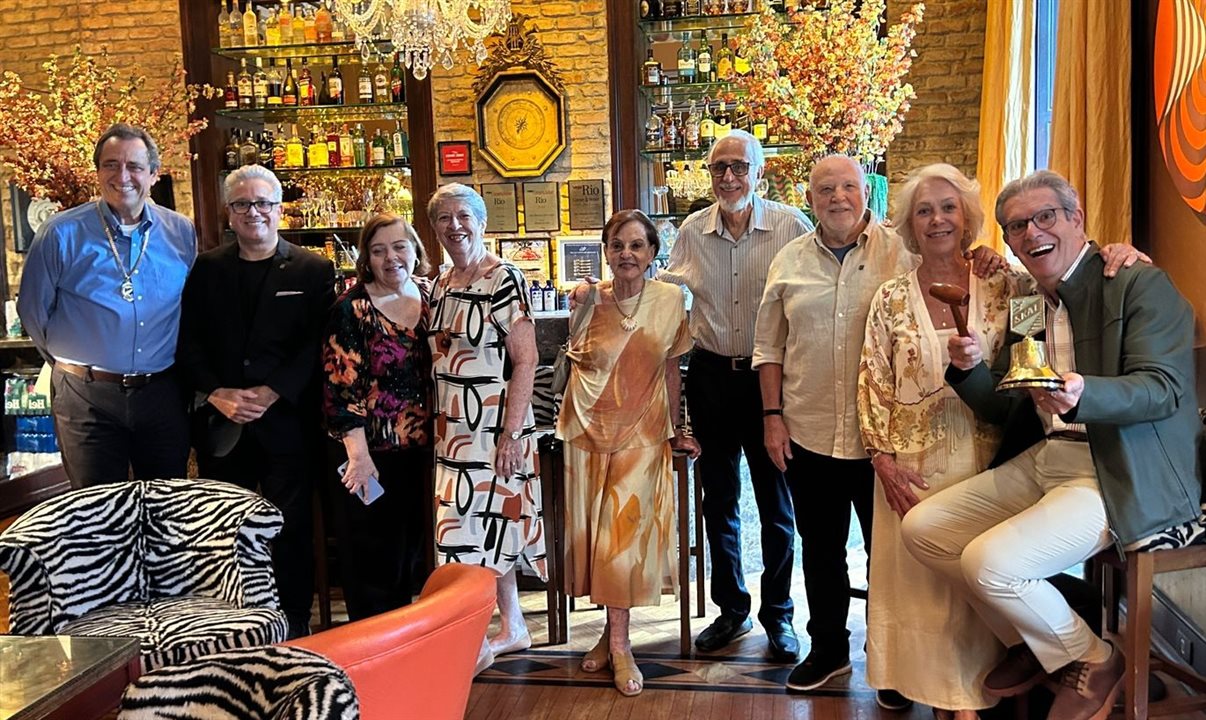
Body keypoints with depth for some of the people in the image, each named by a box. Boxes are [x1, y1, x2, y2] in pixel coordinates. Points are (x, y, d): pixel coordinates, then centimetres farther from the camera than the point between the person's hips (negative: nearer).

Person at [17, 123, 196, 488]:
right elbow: (33, 310, 2)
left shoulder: (182, 233, 2)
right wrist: (70, 363, 9)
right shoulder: (61, 234, -6)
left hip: (163, 394, 2)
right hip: (86, 397, -2)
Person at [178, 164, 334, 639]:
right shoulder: (206, 269, 11)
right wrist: (217, 394, -8)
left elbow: (316, 345, -5)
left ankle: (295, 625, 14)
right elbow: (188, 342, 6)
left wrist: (269, 394, -14)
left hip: (287, 420, -2)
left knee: (291, 527, 2)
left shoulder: (312, 271, 4)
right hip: (220, 423, 2)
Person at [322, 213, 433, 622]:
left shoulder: (431, 296, 5)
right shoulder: (352, 309, -10)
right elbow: (341, 385, -14)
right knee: (374, 558, 3)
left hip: (421, 449, 6)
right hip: (374, 453, -5)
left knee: (410, 547, 17)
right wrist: (359, 454, -20)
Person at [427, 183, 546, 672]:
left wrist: (510, 433, -18)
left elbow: (525, 361, -15)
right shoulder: (441, 286, 11)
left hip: (493, 426, -7)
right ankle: (513, 628, 27)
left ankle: (477, 643, 8)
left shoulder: (504, 280, -12)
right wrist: (437, 425, 13)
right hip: (453, 429, 7)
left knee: (475, 528, -5)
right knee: (490, 529, 14)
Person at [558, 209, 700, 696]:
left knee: (625, 532, -5)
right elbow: (577, 361, 9)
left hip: (641, 433, -1)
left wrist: (674, 430, 8)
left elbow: (671, 368, 5)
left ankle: (618, 641, 8)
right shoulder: (589, 299, -3)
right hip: (589, 430, 1)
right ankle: (614, 634, 22)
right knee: (592, 532, 6)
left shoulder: (670, 300, -3)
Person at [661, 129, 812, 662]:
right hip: (711, 374, 3)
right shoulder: (692, 231, 4)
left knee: (776, 501, 7)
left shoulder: (790, 227, -7)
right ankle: (731, 610, 29)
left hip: (770, 375, -3)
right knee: (718, 499, 13)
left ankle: (778, 616, 24)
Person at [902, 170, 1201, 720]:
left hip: (1123, 477, -8)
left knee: (991, 561, -24)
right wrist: (969, 370, -8)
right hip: (1040, 462, 8)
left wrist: (1083, 394, -38)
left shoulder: (1140, 284, -7)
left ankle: (1090, 660, 7)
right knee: (921, 527, -1)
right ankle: (1029, 642, 18)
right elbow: (1005, 411, 13)